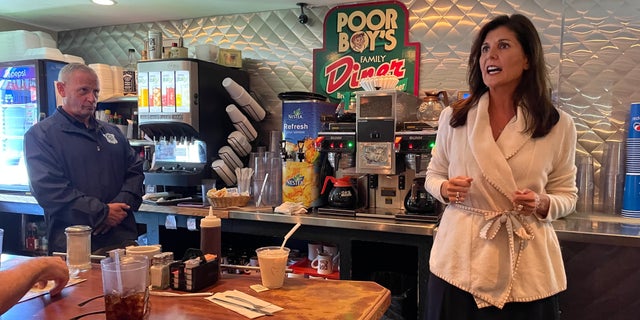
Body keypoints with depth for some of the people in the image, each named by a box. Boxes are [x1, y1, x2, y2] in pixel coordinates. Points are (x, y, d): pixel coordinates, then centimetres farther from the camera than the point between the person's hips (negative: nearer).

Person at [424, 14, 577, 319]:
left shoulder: (558, 125, -3)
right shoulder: (453, 117, -1)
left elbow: (567, 194, 6)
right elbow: (434, 175, 11)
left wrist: (543, 204, -15)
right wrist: (445, 189, -11)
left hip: (525, 266, 0)